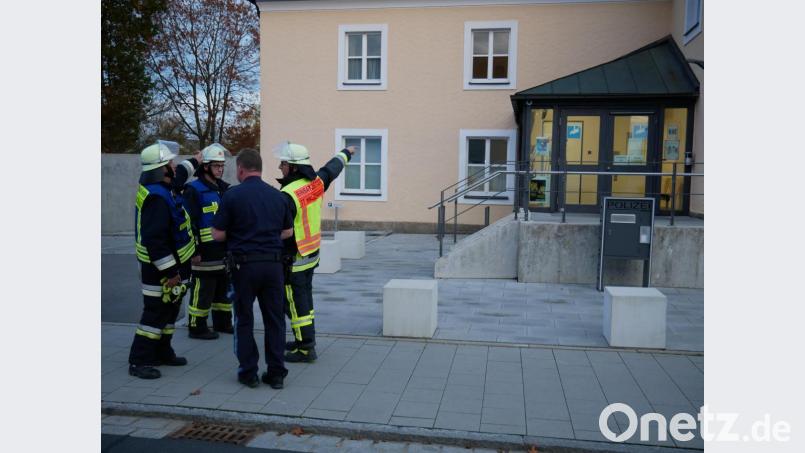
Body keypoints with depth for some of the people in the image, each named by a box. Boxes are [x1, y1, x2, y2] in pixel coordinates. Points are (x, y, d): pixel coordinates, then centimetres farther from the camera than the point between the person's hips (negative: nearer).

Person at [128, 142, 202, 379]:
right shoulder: (157, 198, -26)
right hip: (161, 268, -11)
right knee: (155, 313, -4)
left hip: (172, 264, 11)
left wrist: (194, 161, 45)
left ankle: (162, 353, 31)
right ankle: (139, 362, 5)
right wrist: (170, 272, -26)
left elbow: (178, 176, 32)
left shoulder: (159, 186, 6)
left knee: (169, 311, 19)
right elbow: (155, 240, -30)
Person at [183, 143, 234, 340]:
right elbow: (190, 223, -15)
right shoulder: (194, 190, -11)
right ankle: (196, 327, 12)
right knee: (202, 291, -1)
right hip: (205, 253, -8)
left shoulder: (225, 188, 14)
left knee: (224, 288, 17)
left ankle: (223, 323, 30)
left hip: (225, 250, 8)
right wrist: (195, 251, -19)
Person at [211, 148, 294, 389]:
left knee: (244, 320, 10)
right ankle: (276, 373, 15)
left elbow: (218, 234, -5)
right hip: (273, 263, 3)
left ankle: (248, 372, 15)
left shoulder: (232, 195, -7)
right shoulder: (277, 195, 6)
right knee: (275, 319, 11)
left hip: (244, 264, -3)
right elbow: (288, 231, 14)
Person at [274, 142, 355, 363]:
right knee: (305, 298, 20)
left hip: (293, 258, -9)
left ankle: (305, 348, 6)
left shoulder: (288, 195, -23)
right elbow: (333, 168, 22)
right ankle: (305, 339, 33)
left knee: (296, 303, 0)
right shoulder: (317, 182, 1)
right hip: (312, 253, 9)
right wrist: (346, 153, 41)